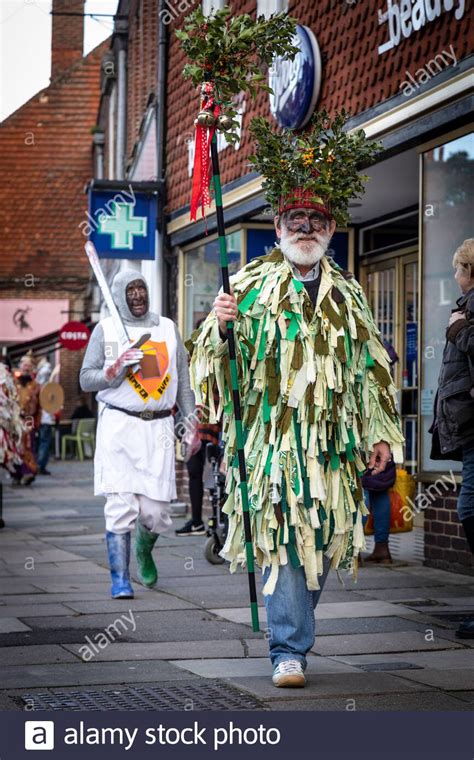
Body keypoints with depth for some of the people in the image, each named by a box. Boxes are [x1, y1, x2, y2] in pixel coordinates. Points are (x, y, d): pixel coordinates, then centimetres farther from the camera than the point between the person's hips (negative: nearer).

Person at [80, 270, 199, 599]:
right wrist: (116, 369, -12)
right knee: (121, 507, -11)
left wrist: (190, 421, 12)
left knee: (157, 513, -1)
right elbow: (86, 380, 5)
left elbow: (183, 378, 18)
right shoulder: (105, 329, 6)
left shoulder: (167, 327, 15)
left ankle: (144, 548, 32)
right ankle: (121, 579, -3)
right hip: (119, 424, -2)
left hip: (159, 426, 2)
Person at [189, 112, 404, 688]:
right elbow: (215, 360, 0)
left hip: (331, 442, 4)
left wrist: (379, 432, 12)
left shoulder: (347, 294, 14)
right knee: (282, 540, -10)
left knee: (321, 543, 8)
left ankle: (291, 633, 26)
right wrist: (218, 325, -22)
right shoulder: (251, 286, 2)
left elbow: (371, 365, 18)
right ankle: (289, 651, -6)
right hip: (271, 436, -4)